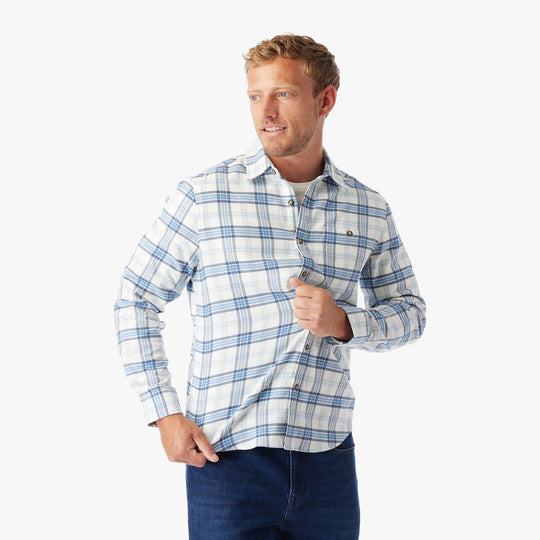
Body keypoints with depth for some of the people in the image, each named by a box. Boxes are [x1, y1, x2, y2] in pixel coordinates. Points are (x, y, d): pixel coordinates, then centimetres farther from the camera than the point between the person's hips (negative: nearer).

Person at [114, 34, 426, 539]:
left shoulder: (369, 210, 7)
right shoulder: (202, 195, -2)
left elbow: (409, 310, 15)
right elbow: (135, 301, 3)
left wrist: (344, 323, -6)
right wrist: (165, 413, -5)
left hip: (327, 455, 3)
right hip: (226, 457, -3)